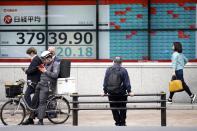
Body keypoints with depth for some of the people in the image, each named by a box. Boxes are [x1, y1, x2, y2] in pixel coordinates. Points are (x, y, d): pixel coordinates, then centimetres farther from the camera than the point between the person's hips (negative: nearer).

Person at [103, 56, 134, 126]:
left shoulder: (108, 70, 5)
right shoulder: (123, 70, -2)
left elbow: (105, 82, 6)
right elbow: (127, 82, -5)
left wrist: (105, 91, 11)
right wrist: (129, 91, -3)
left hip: (111, 93, 2)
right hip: (121, 93, -2)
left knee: (114, 109, 9)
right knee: (122, 109, 10)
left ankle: (117, 122, 8)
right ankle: (122, 123, 11)